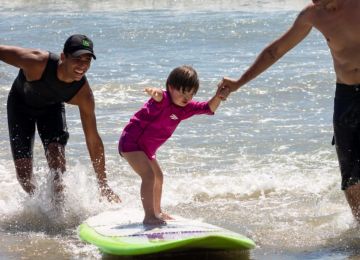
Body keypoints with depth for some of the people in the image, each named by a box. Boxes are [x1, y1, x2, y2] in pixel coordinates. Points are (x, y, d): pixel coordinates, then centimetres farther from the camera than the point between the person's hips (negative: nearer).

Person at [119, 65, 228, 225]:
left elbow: (209, 109, -4)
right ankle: (149, 217, -25)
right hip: (131, 142, -10)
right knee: (149, 175, -24)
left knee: (158, 177, 24)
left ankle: (157, 212, 45)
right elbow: (159, 96, -50)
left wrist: (218, 96, -24)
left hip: (147, 148, 10)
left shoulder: (186, 107, -1)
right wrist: (154, 92, -75)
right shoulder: (163, 100, -26)